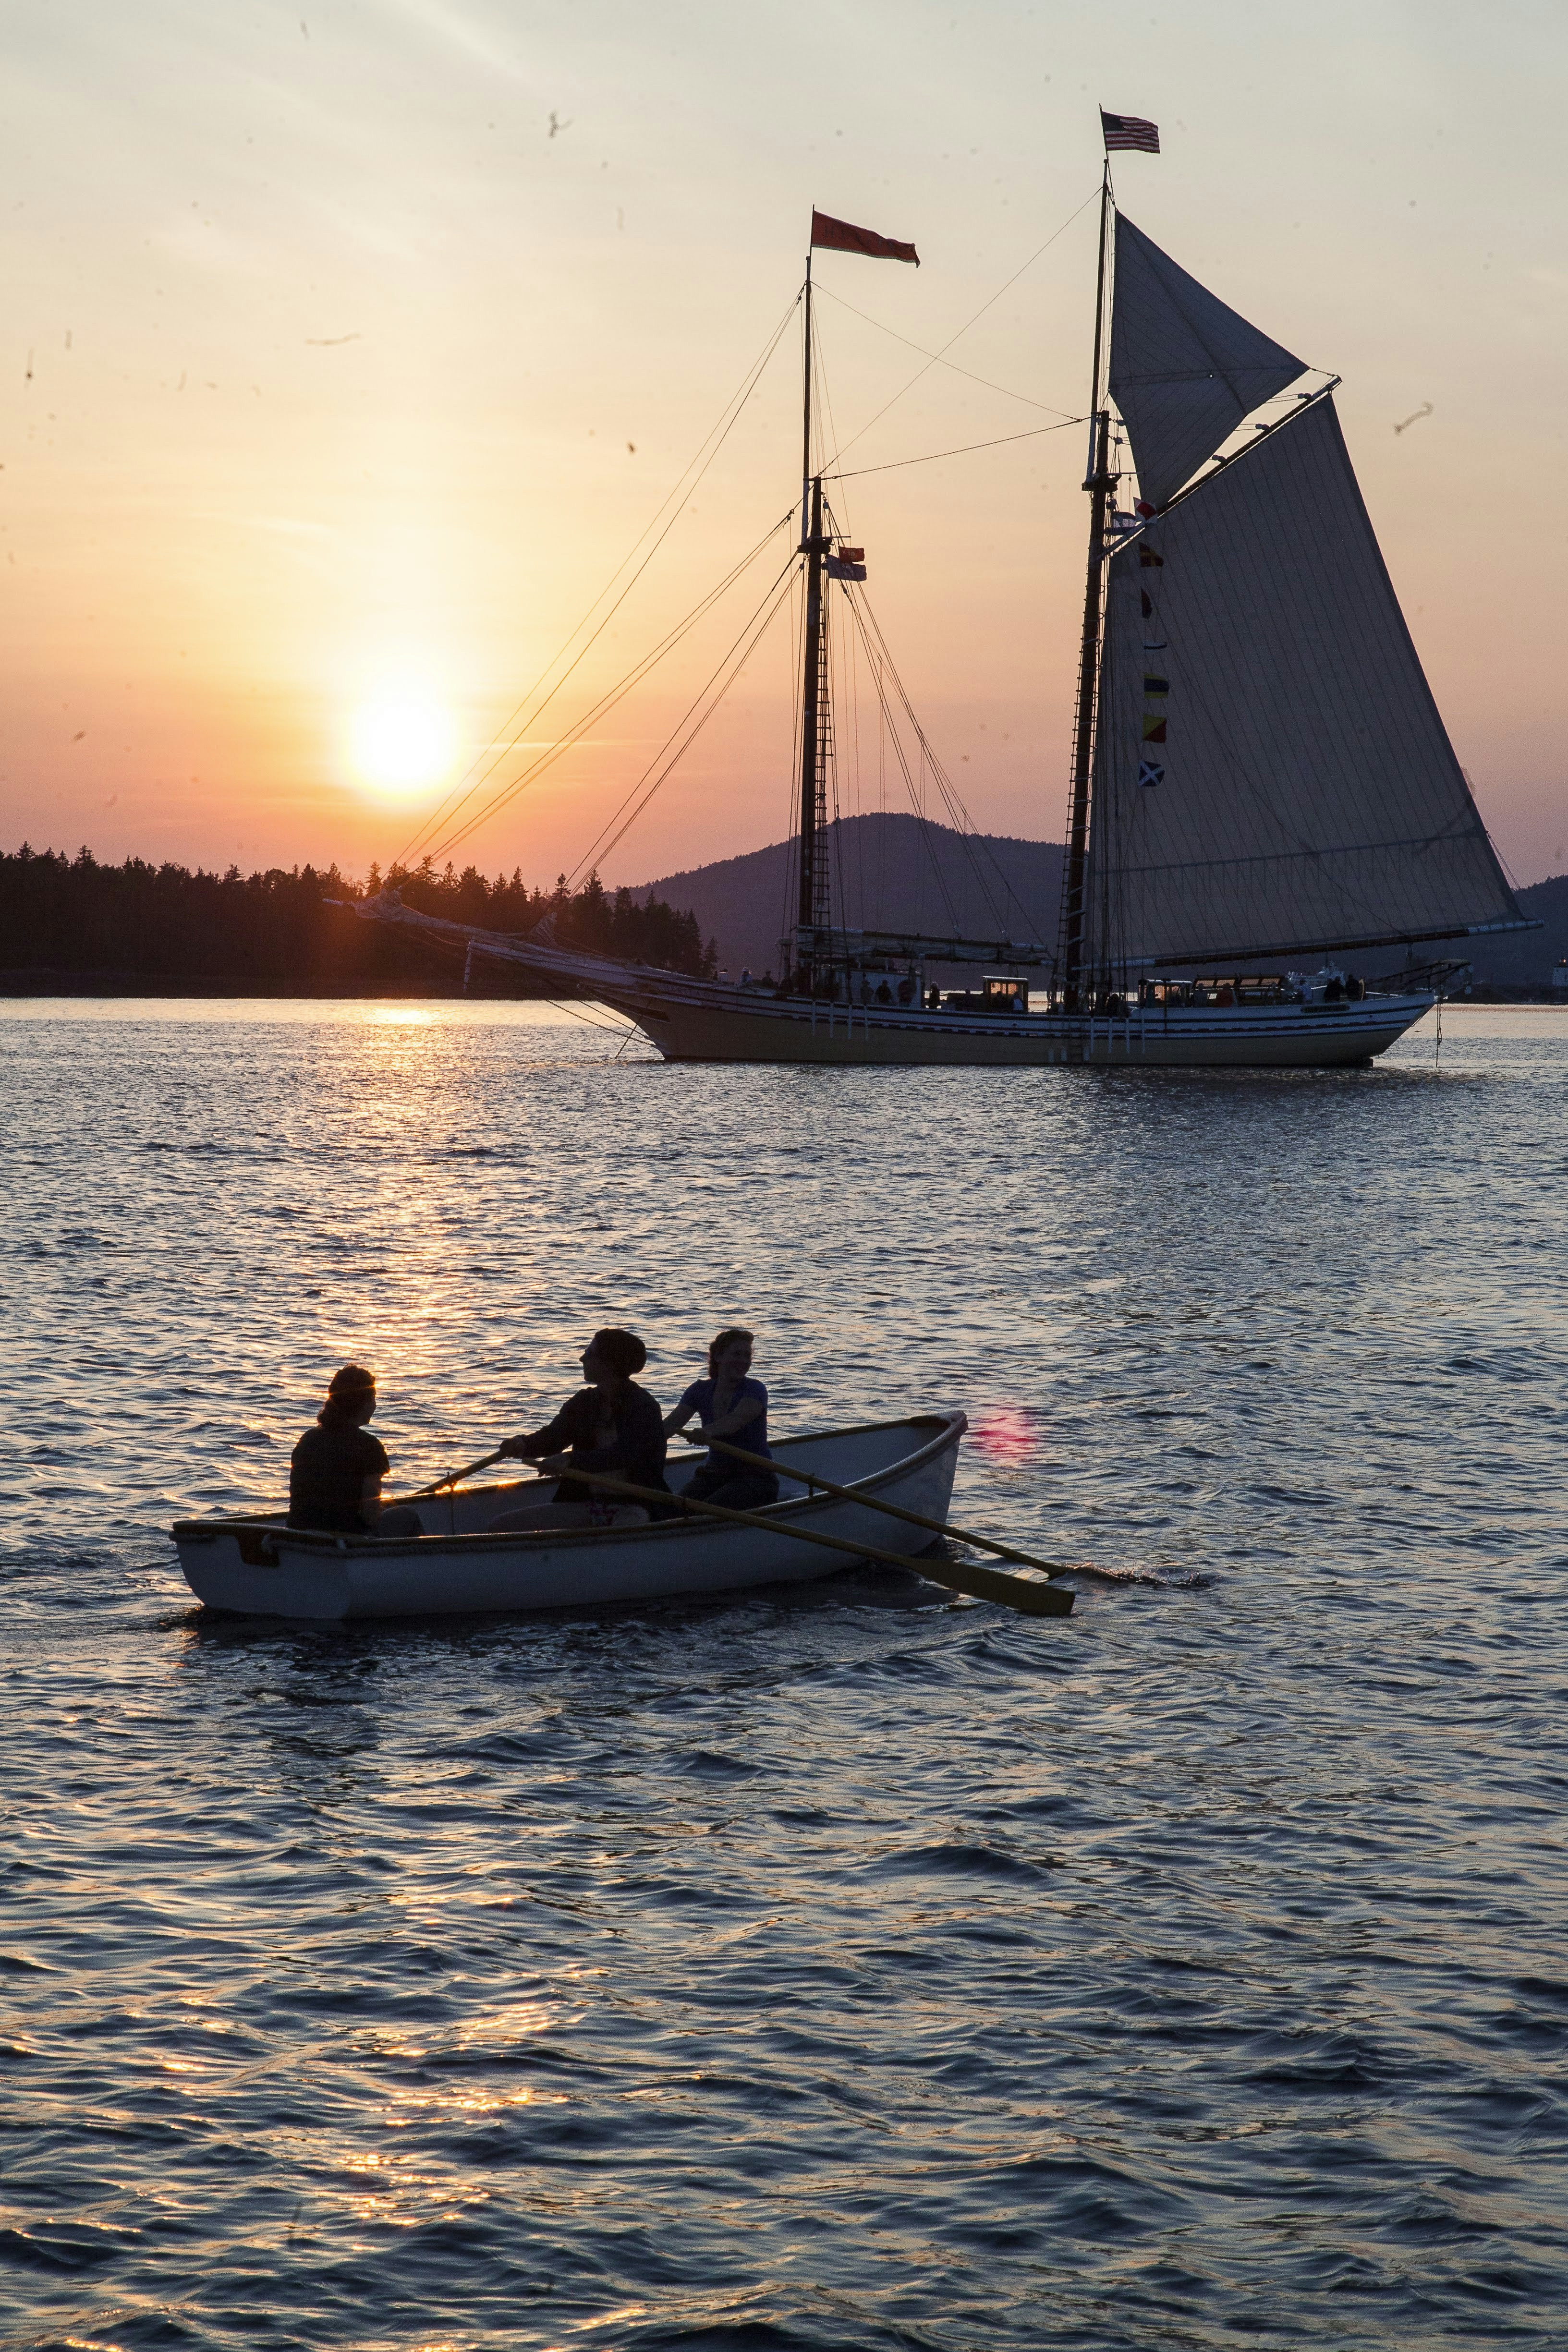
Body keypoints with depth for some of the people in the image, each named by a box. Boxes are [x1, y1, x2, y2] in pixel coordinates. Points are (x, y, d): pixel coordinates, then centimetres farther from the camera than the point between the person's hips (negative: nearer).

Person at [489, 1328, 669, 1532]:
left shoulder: (645, 1407, -11)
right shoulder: (584, 1402, 13)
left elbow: (624, 1454, -26)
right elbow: (552, 1437, 3)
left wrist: (570, 1459, -39)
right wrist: (522, 1444, -21)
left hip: (633, 1508, -7)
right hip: (584, 1503, 7)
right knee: (500, 1526, -5)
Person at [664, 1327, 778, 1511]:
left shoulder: (755, 1390, -10)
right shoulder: (700, 1390, 4)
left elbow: (737, 1419, -31)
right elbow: (672, 1423, -8)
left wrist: (708, 1431, -53)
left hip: (755, 1476, -4)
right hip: (715, 1473, 4)